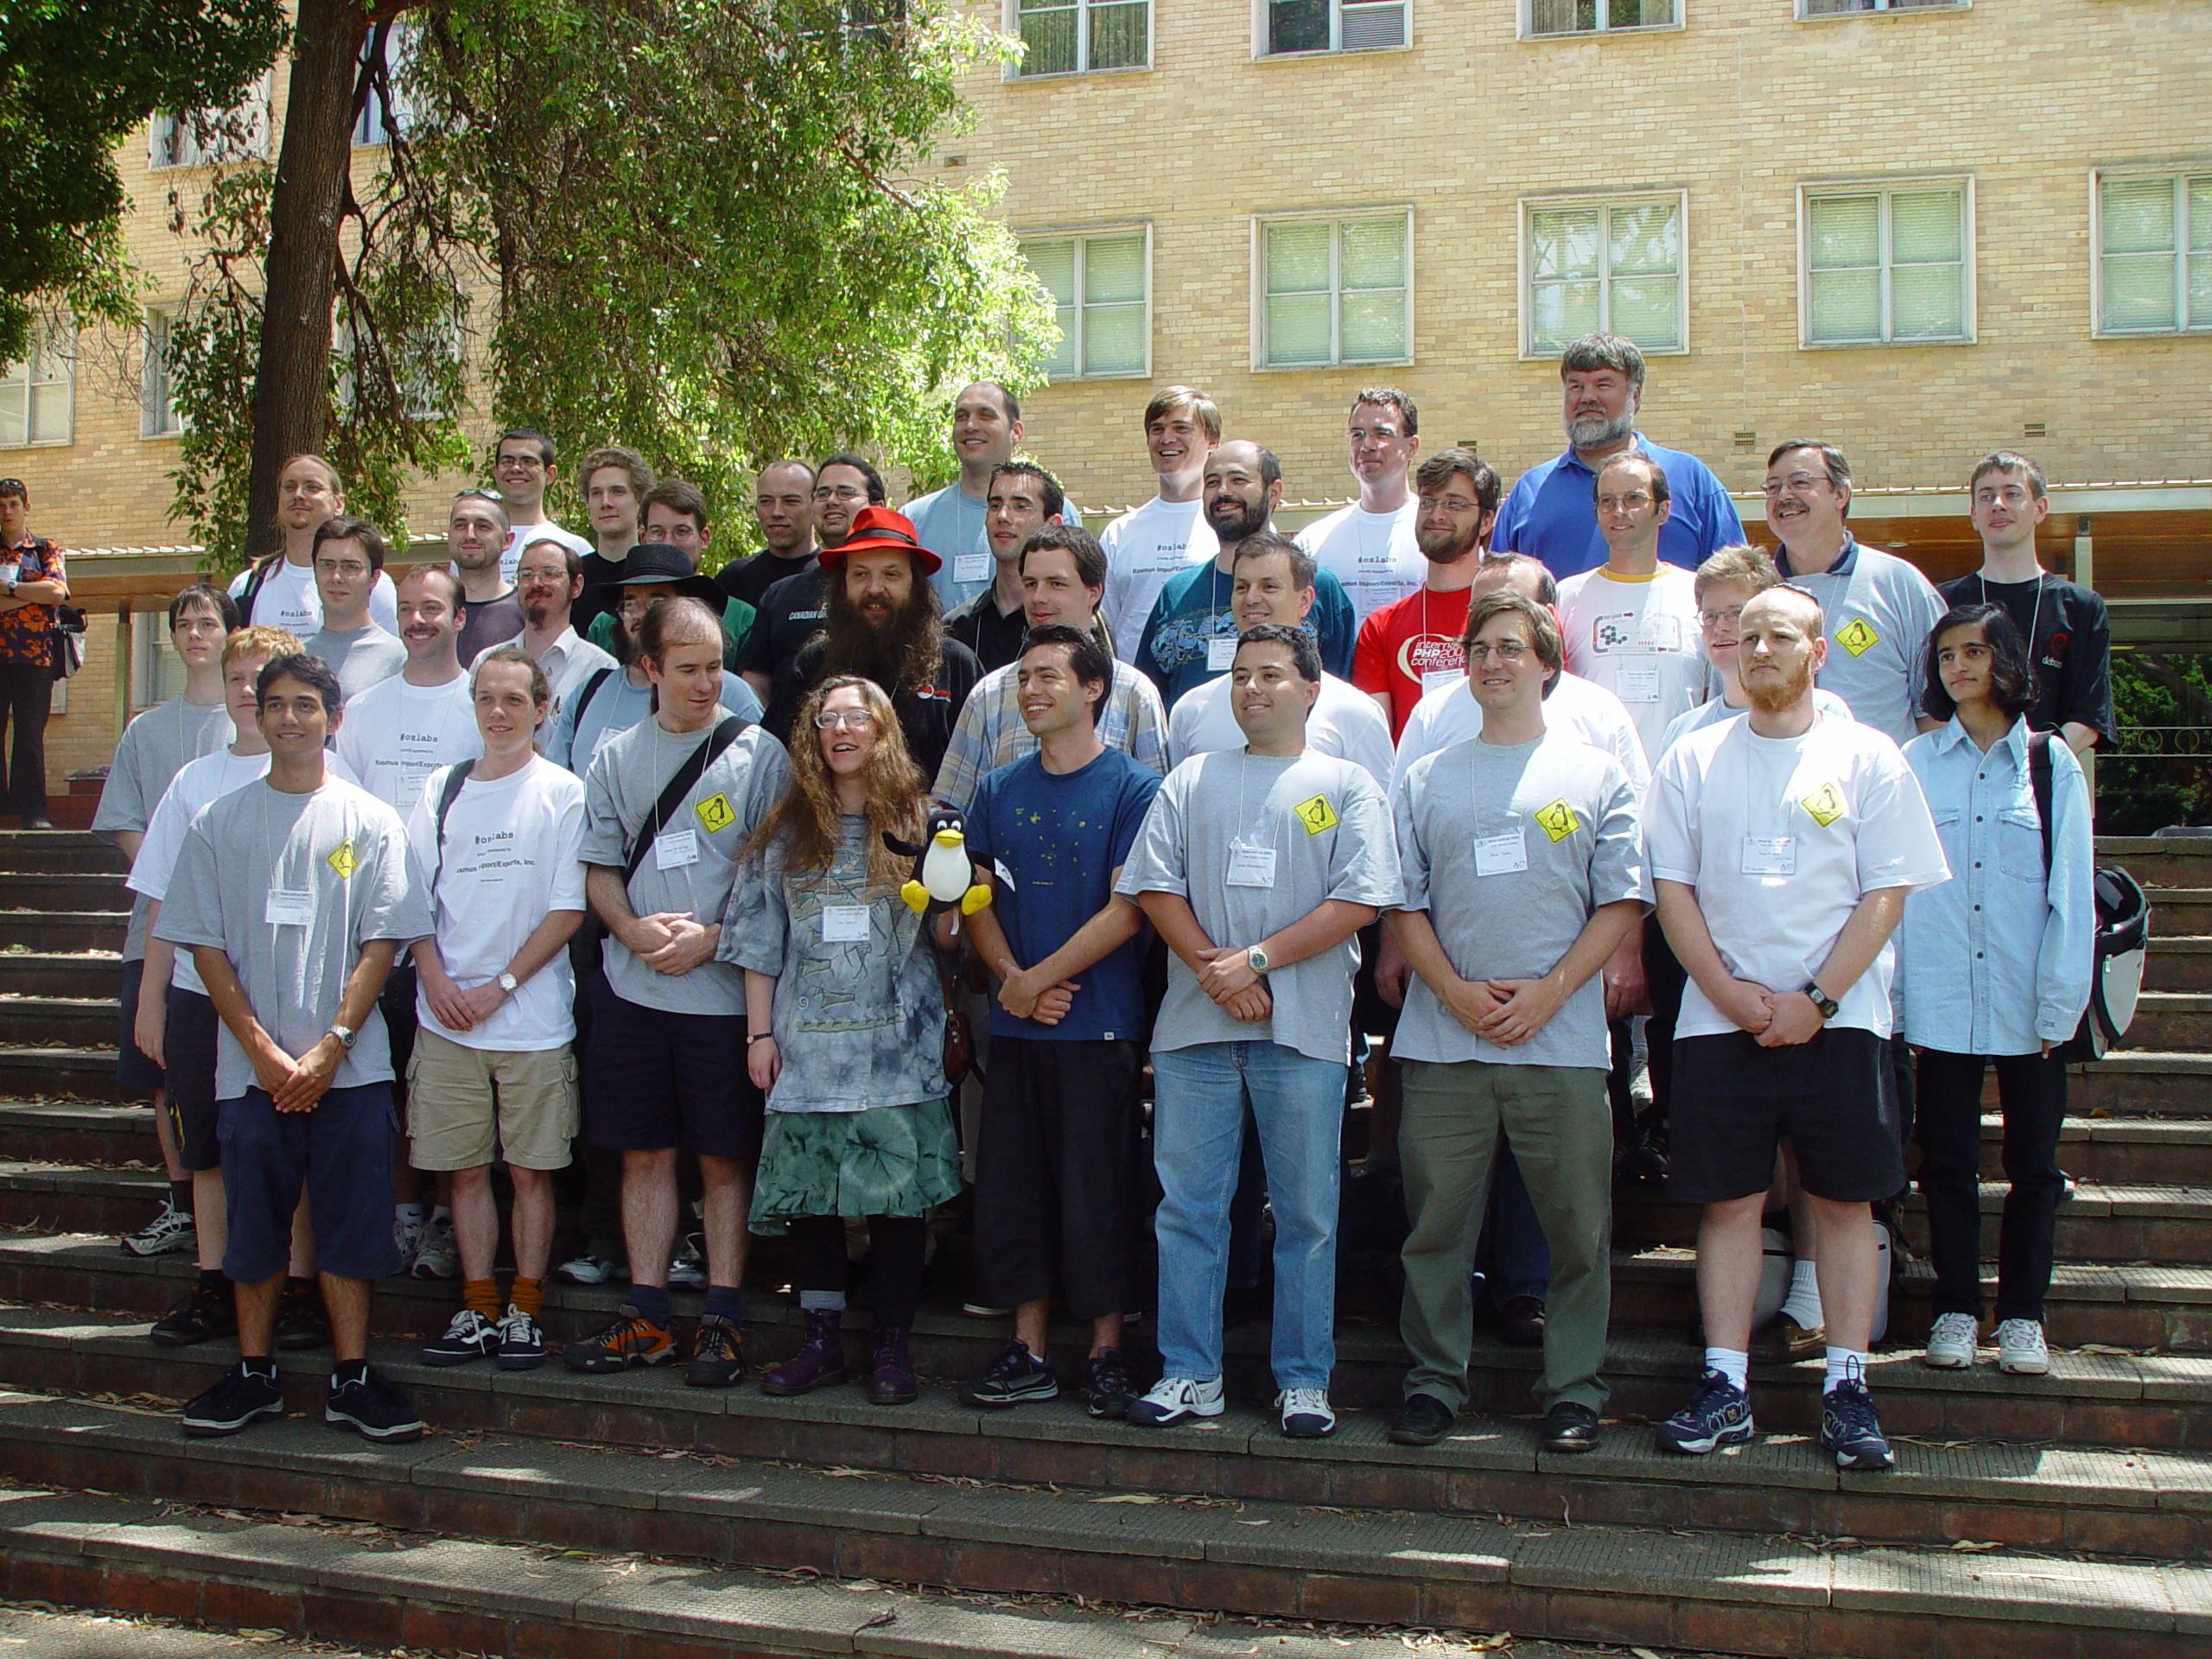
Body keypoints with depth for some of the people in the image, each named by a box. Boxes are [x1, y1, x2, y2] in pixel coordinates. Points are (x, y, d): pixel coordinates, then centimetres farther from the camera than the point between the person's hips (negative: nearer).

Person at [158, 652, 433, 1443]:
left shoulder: (371, 822, 4)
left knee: (350, 1225, 2)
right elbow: (205, 944, 3)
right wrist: (263, 1050, -7)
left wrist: (329, 1048, -10)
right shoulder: (219, 822, 6)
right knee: (253, 1222, 7)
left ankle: (352, 1379, 11)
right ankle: (254, 1375, 20)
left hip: (350, 1068, -1)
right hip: (253, 1069, 1)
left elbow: (381, 942, 0)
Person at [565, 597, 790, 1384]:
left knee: (725, 1158, 2)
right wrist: (634, 930, -8)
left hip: (724, 990, -3)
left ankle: (720, 1320, 9)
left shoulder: (759, 753, -1)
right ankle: (647, 1317, 17)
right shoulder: (615, 758, 10)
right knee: (644, 1152, 8)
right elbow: (599, 870, 11)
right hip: (631, 987, 3)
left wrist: (712, 937, -13)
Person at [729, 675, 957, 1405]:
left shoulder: (917, 824, 6)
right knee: (809, 1193, 4)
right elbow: (760, 939, 11)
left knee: (899, 1194, -1)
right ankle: (822, 1340, 16)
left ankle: (893, 1347, 10)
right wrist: (760, 1032, 5)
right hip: (808, 1047, 2)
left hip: (896, 1048, -2)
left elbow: (943, 935, 6)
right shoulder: (786, 831, 11)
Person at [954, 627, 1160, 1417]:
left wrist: (1039, 979, -11)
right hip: (1015, 1026, 5)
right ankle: (1027, 1352, 19)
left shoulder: (1134, 787, -4)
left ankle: (1106, 1353, 13)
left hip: (1099, 1026, -5)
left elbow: (1126, 910, -11)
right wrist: (1011, 978, -6)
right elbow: (980, 899, 11)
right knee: (1011, 1190, 8)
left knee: (1097, 1194, 0)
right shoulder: (999, 790, 12)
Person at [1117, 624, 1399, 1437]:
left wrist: (1257, 960, -12)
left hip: (1304, 1031, -2)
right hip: (1193, 1026, 2)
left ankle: (1303, 1379, 13)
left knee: (1306, 1212, 3)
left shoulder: (1346, 786, 7)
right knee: (1187, 1206, 4)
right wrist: (1214, 971, -9)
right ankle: (1189, 1373, 13)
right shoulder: (1191, 781, 14)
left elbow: (1359, 901, -4)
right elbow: (1155, 887, 6)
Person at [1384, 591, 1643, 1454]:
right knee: (1436, 1222, 5)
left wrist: (1548, 991, -9)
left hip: (1561, 1036, -1)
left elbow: (1621, 902, 3)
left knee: (1577, 1223, 2)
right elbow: (1405, 904, 10)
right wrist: (1456, 992, -6)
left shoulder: (1596, 775, 8)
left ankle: (1574, 1390, 14)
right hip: (1443, 1039, 2)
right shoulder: (1427, 780, 13)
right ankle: (1433, 1382, 16)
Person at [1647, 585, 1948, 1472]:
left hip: (1838, 1021, -1)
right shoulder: (1694, 759, 8)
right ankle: (1725, 1388, 9)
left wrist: (1815, 1000, -11)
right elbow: (1672, 890, 5)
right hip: (1719, 1022, 1)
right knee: (1729, 1200, 3)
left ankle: (1846, 1388, 11)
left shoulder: (1867, 758, 3)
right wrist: (1733, 996, -7)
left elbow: (1886, 893, -1)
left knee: (1845, 1200, 3)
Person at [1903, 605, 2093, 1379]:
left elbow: (2072, 889, 2)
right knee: (1947, 1162, 6)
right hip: (1941, 1002, 0)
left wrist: (2060, 1000, -4)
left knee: (2033, 1166, 6)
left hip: (2027, 1004, 0)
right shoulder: (1916, 763, 5)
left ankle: (2021, 1314, 18)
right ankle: (1956, 1310, 17)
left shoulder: (2052, 762, 4)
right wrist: (1894, 994, -2)